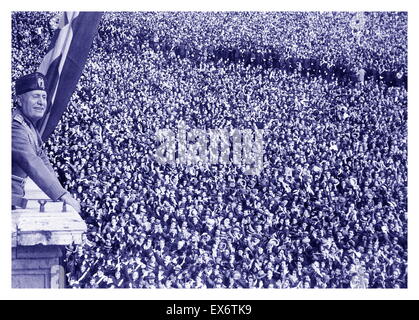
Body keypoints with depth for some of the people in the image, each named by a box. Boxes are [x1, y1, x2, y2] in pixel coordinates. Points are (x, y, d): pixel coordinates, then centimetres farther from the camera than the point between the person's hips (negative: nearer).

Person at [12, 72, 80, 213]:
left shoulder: (30, 125, 12)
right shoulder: (15, 128, -21)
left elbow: (42, 158, 16)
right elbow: (31, 164, -32)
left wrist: (61, 191, 6)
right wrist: (62, 195, -37)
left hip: (17, 199, 10)